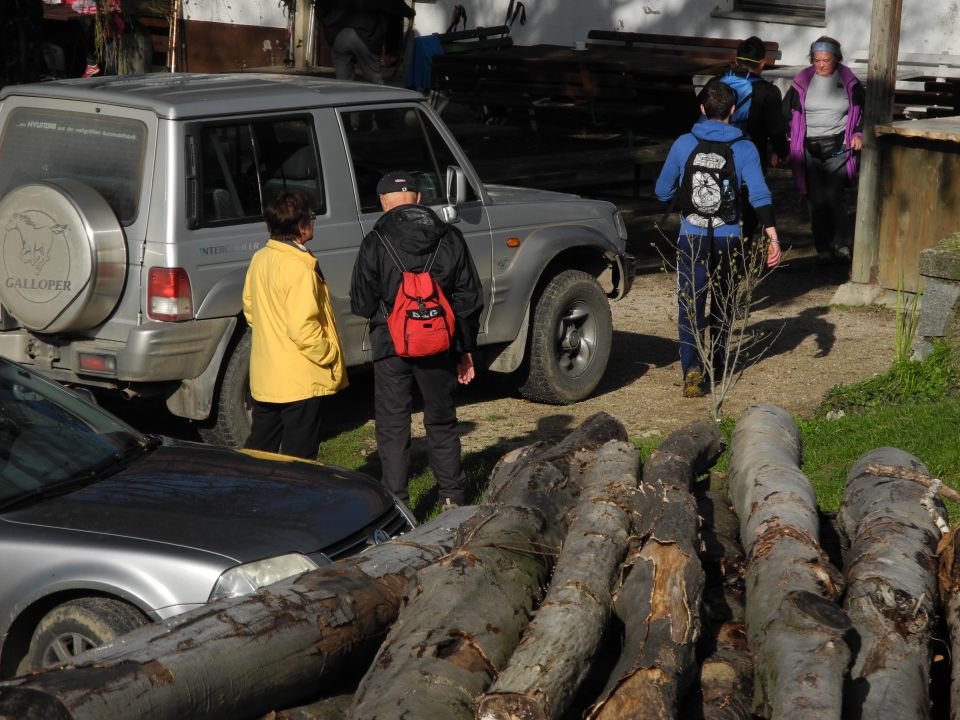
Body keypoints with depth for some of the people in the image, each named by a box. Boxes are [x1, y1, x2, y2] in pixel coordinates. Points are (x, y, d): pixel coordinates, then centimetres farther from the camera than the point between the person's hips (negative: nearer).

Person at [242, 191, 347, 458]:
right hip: (300, 381, -8)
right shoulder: (299, 268, -21)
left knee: (259, 448, 18)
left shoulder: (260, 259, 5)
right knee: (298, 456, 1)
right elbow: (303, 328, -24)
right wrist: (330, 355, -11)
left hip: (264, 376, 8)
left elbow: (249, 309, 16)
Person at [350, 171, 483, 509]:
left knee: (392, 427, 6)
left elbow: (361, 305, -6)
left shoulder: (376, 242, -8)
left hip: (392, 345, -3)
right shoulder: (449, 237, 2)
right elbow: (470, 298, 5)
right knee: (441, 422, 17)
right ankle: (453, 497, 22)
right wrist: (465, 349, 12)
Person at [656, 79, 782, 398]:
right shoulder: (744, 149, -3)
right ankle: (717, 366, 32)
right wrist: (772, 237, -15)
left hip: (691, 239, -1)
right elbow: (760, 194, -14)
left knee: (690, 308, -4)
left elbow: (663, 191, 9)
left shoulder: (684, 144, -1)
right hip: (728, 239, 1)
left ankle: (692, 370, -22)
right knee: (722, 305, 19)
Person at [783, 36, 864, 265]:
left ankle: (842, 245, -1)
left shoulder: (849, 82, 4)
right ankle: (823, 248, 10)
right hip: (809, 149, 2)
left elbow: (862, 112, 15)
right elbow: (786, 112, 10)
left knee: (833, 196, -14)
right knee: (816, 201, 0)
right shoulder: (802, 82, 5)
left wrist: (858, 134, 0)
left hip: (838, 147, -2)